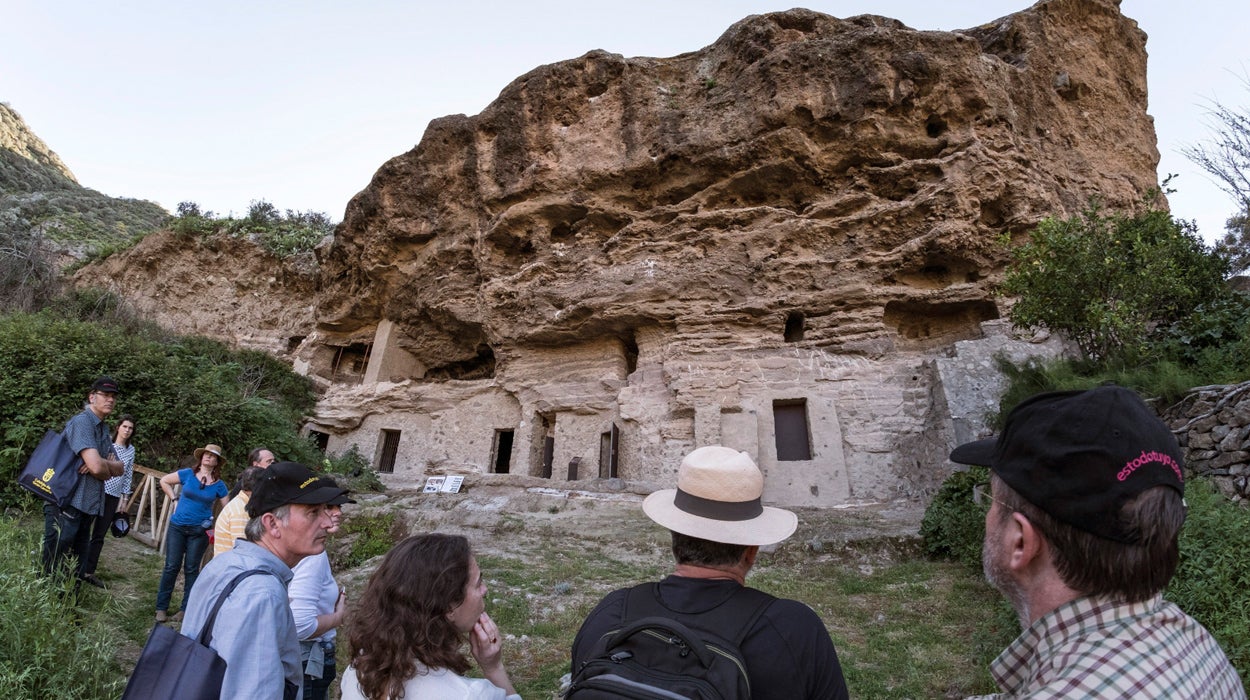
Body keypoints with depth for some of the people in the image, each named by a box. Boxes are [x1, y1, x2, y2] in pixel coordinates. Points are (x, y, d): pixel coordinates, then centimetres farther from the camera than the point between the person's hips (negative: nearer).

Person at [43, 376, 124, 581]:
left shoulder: (103, 429, 15)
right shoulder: (82, 422, -12)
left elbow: (119, 468, 11)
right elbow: (96, 466, -23)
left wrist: (104, 465, -12)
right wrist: (109, 468, 0)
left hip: (87, 508, 8)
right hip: (66, 505, -8)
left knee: (76, 571, 13)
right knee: (51, 570, -3)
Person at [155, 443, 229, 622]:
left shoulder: (219, 485, -2)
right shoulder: (188, 474, -3)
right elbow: (163, 481, 10)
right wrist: (174, 499, 2)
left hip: (199, 531, 0)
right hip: (177, 527, 0)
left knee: (191, 569, 7)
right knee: (171, 566, 4)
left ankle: (186, 609, 18)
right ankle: (161, 607, 19)